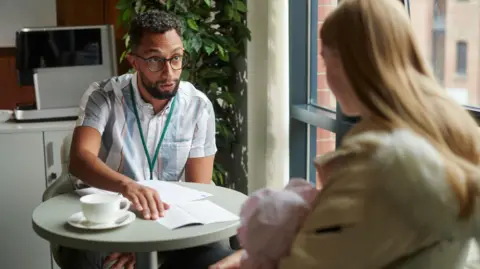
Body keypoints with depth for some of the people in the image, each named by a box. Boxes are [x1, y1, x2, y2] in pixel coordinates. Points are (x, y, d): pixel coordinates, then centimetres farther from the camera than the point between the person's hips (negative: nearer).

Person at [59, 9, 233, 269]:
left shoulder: (198, 106, -5)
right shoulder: (103, 97, -10)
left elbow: (198, 190, -7)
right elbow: (80, 160, -25)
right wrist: (127, 185, -47)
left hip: (170, 216, 3)